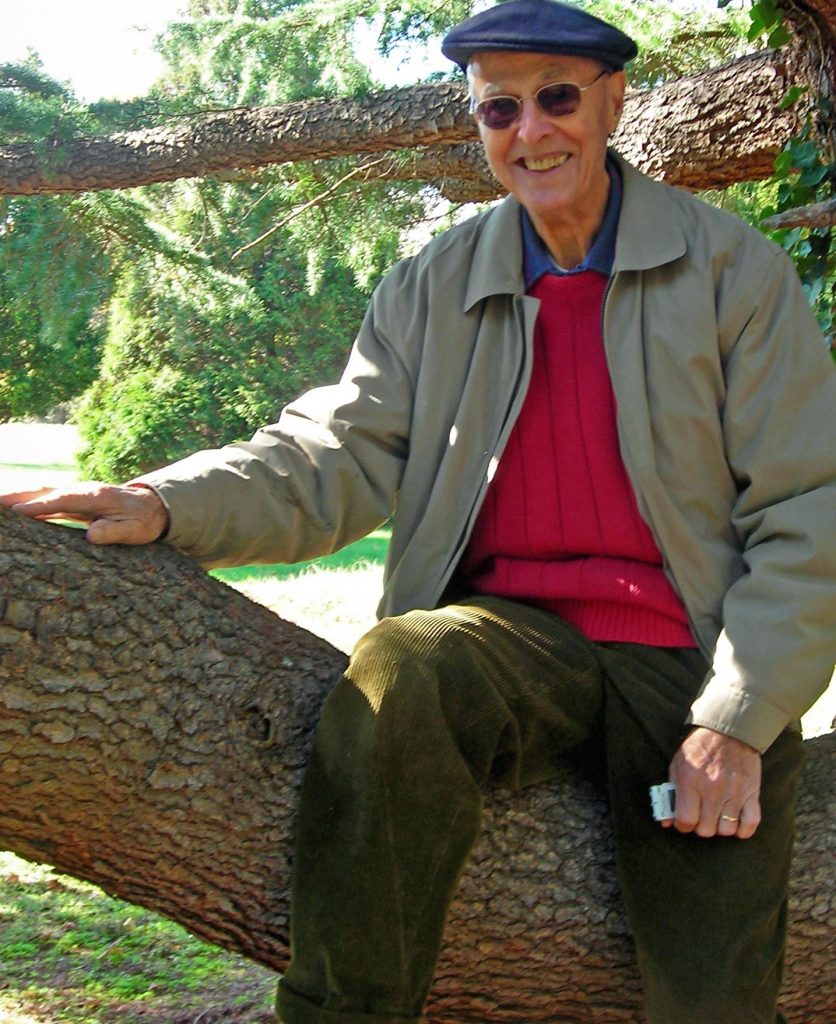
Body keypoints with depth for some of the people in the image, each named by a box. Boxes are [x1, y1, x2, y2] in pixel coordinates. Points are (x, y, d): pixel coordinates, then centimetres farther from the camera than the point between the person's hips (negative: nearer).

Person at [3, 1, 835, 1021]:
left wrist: (736, 719, -12)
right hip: (511, 637, 1)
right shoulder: (435, 288, 11)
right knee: (401, 673, -34)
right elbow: (340, 455, 1)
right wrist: (168, 504, -19)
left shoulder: (732, 269, 3)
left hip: (691, 660, -1)